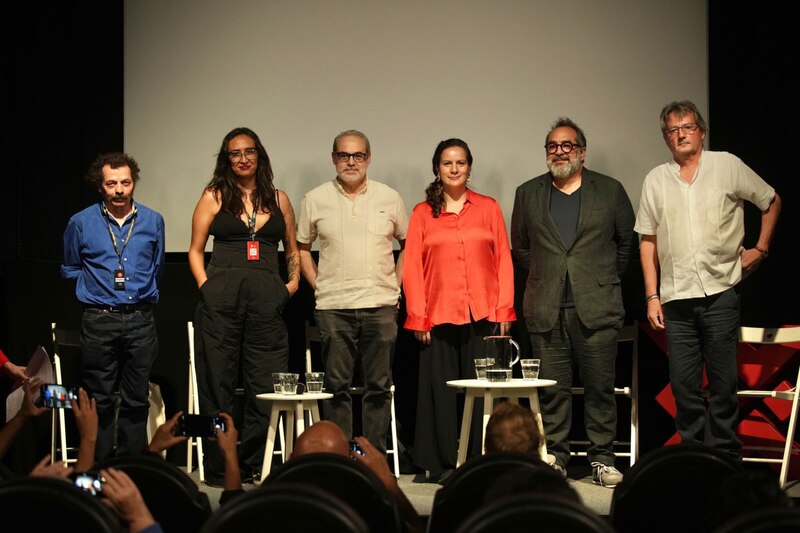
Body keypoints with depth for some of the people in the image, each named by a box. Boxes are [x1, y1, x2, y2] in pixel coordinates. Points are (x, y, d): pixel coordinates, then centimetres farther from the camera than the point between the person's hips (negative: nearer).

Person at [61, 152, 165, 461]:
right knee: (99, 401, 1)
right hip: (99, 322, -1)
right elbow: (70, 268, 16)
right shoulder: (81, 223, 1)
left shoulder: (153, 221, 6)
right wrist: (94, 288, 12)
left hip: (140, 320, 2)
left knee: (136, 401, 5)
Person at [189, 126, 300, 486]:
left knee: (267, 386, 0)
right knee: (218, 383, 0)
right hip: (221, 297, -2)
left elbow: (293, 249, 23)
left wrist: (293, 282, 9)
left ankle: (253, 465, 10)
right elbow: (195, 250, 9)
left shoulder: (278, 199, 15)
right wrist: (206, 286, -3)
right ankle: (217, 468, 7)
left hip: (266, 297, 2)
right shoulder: (214, 197, 9)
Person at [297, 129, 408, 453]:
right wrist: (317, 285, 5)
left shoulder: (389, 198, 7)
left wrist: (396, 284, 7)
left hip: (380, 306, 1)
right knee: (336, 386, 1)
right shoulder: (316, 200, 5)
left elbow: (407, 243, 16)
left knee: (379, 386, 3)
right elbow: (302, 247, 14)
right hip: (333, 308, -1)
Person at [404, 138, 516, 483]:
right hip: (440, 316, 0)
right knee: (441, 389, 1)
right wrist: (417, 317, -2)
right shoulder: (422, 213, 9)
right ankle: (442, 464, 9)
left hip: (484, 313, 0)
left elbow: (503, 260, 8)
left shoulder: (489, 208, 11)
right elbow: (412, 267, 6)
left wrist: (504, 309, 0)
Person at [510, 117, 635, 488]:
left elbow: (627, 241, 14)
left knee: (600, 387, -1)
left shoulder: (610, 191, 7)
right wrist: (541, 278, 13)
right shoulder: (528, 194, 11)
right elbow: (519, 247, 19)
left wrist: (608, 279, 11)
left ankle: (602, 458, 8)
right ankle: (555, 456, 10)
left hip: (596, 308, -1)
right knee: (552, 388, 1)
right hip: (546, 310, 1)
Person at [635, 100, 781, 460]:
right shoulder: (656, 180, 10)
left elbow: (771, 201, 15)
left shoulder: (727, 166, 4)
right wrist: (652, 296, 4)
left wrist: (760, 248, 8)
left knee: (723, 383, 0)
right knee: (683, 385, 4)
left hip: (720, 293, -2)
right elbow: (648, 241, 10)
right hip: (676, 298, 2)